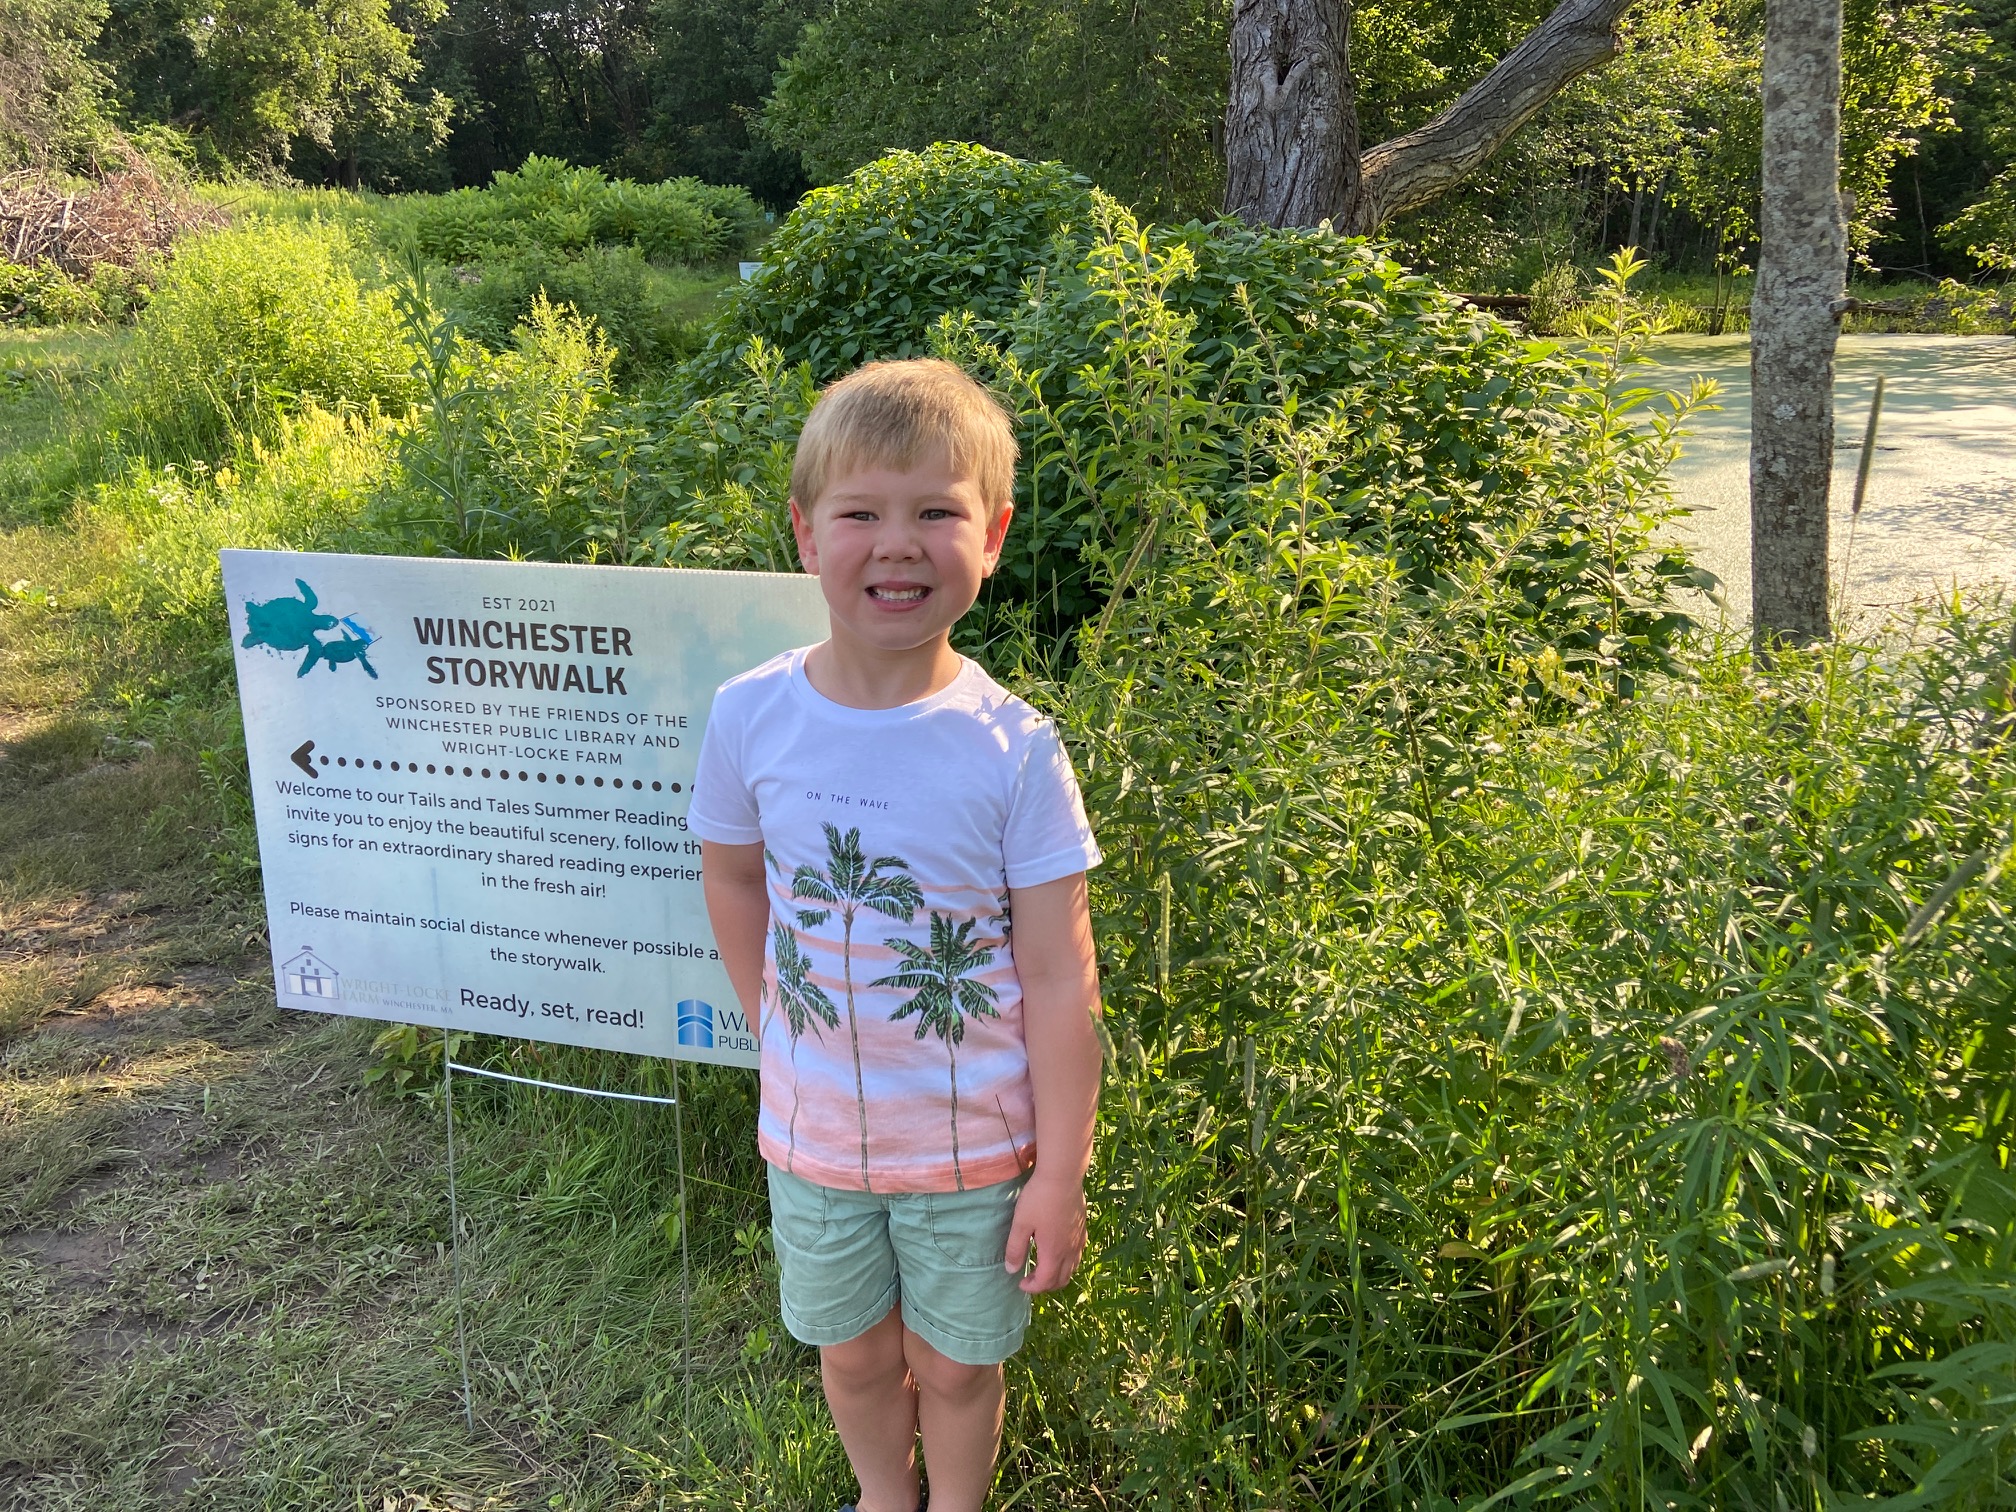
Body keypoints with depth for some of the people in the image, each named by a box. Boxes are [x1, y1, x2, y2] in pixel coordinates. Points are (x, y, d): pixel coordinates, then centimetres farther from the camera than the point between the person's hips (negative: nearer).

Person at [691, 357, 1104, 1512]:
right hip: (815, 1130, 3)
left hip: (972, 1145, -2)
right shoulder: (752, 715, -12)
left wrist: (1062, 1171, -12)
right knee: (856, 1352, 23)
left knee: (955, 1363, 18)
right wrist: (777, 1019, 5)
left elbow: (1058, 978, -14)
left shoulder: (1015, 749, -19)